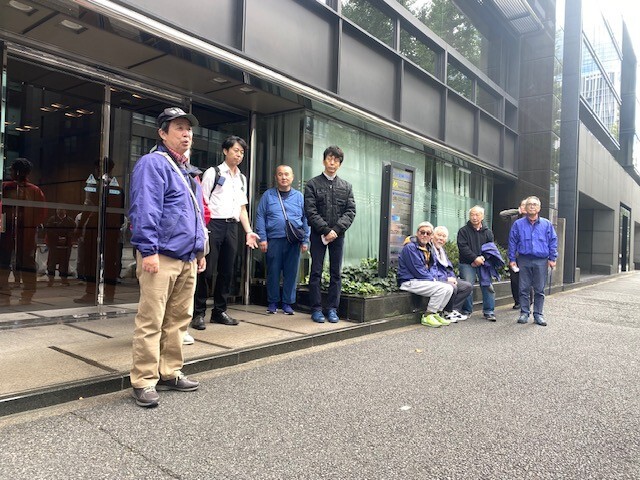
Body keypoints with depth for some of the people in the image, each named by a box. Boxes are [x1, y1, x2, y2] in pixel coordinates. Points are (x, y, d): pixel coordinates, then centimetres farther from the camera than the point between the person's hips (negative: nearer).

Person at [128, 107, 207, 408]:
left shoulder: (187, 170, 22)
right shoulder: (153, 163, -6)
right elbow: (144, 210, -16)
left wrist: (200, 250, 22)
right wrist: (148, 250, -21)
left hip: (188, 259, 9)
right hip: (161, 257, -9)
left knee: (178, 320, 13)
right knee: (151, 322, -4)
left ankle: (169, 373, 23)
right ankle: (144, 381, 5)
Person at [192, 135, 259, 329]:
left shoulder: (242, 178, 18)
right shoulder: (213, 173, 0)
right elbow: (203, 203, -4)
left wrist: (249, 231, 10)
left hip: (232, 226, 6)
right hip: (213, 224, -6)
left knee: (227, 271, 9)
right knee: (207, 270, -6)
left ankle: (219, 311, 20)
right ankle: (198, 313, 4)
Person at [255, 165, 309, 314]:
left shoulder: (299, 196, 11)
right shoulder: (268, 195, 7)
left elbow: (305, 219, 9)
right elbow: (260, 217, 3)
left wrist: (305, 240, 1)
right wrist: (262, 238, -6)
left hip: (293, 241, 1)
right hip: (273, 240, -1)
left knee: (291, 273, 3)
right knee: (273, 272, 4)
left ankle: (287, 303, 15)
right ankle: (273, 302, 17)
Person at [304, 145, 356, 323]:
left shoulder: (346, 186, 11)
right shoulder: (312, 184, 3)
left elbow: (351, 211, 2)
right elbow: (310, 211, -6)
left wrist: (336, 230, -12)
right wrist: (326, 230, -15)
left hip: (338, 235, 3)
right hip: (318, 234, -2)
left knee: (336, 273, 4)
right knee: (316, 272, 0)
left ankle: (332, 309, 12)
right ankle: (316, 309, 7)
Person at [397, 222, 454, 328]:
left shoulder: (429, 248, 15)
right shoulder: (410, 247, -14)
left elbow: (433, 266, 17)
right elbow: (417, 270, -17)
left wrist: (434, 277, -3)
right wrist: (432, 279, -9)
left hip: (427, 280, 9)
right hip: (410, 282, -9)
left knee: (449, 288, -6)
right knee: (442, 288, -23)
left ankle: (436, 314, 4)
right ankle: (427, 317, -12)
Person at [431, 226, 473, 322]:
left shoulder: (442, 250, 20)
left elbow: (449, 267, 23)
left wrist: (453, 278, 2)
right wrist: (446, 279, -17)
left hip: (447, 279, 10)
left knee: (468, 286, 1)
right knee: (452, 287, -33)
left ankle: (454, 310, -4)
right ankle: (448, 312, -10)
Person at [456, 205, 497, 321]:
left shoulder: (487, 232, 11)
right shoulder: (463, 231, 2)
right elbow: (463, 247, -9)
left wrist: (482, 259, -10)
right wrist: (475, 258, -16)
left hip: (483, 263, 3)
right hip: (467, 264, -2)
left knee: (488, 286, -5)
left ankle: (488, 311, 6)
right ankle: (466, 311, 4)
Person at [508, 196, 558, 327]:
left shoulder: (547, 224, 6)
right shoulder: (518, 224, 5)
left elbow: (553, 242, 7)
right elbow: (512, 242, 6)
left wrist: (552, 258, 1)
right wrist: (512, 259, 2)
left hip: (541, 261, 0)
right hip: (524, 260, 0)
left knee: (539, 290, 5)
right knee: (524, 289, 3)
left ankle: (538, 314, 13)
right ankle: (524, 313, 12)